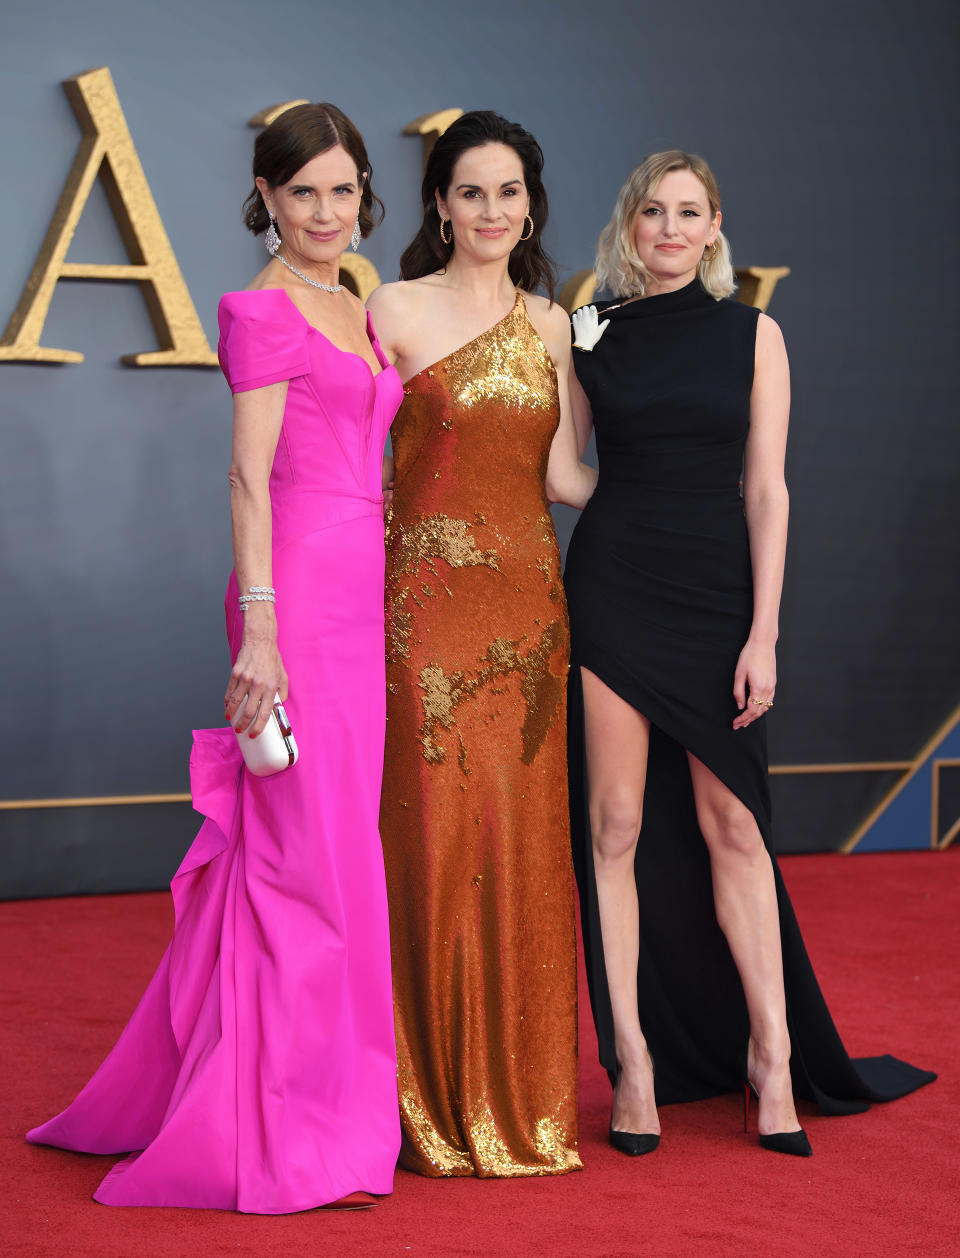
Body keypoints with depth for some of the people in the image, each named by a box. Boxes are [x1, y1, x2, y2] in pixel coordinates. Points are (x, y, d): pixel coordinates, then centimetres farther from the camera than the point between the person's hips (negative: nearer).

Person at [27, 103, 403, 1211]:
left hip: (358, 593, 9)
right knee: (311, 849, -5)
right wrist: (260, 627, -18)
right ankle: (293, 1128, 3)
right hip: (299, 589, -9)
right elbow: (249, 476, -12)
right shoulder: (263, 311, -6)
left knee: (330, 843, 11)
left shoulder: (356, 310, 19)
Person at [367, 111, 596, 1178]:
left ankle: (521, 1090, 14)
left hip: (528, 597, 4)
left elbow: (563, 477, 9)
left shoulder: (552, 325, 12)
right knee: (436, 832, -4)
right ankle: (437, 1098, 6)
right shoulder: (396, 308, 1)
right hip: (430, 592, -4)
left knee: (522, 839, 5)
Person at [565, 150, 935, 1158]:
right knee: (615, 823, -1)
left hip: (717, 587, 0)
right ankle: (633, 1065, 5)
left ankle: (772, 1056, 12)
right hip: (612, 584, 0)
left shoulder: (753, 335, 5)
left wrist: (763, 632, -5)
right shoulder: (591, 334, 6)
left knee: (731, 824, 2)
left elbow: (766, 490, 0)